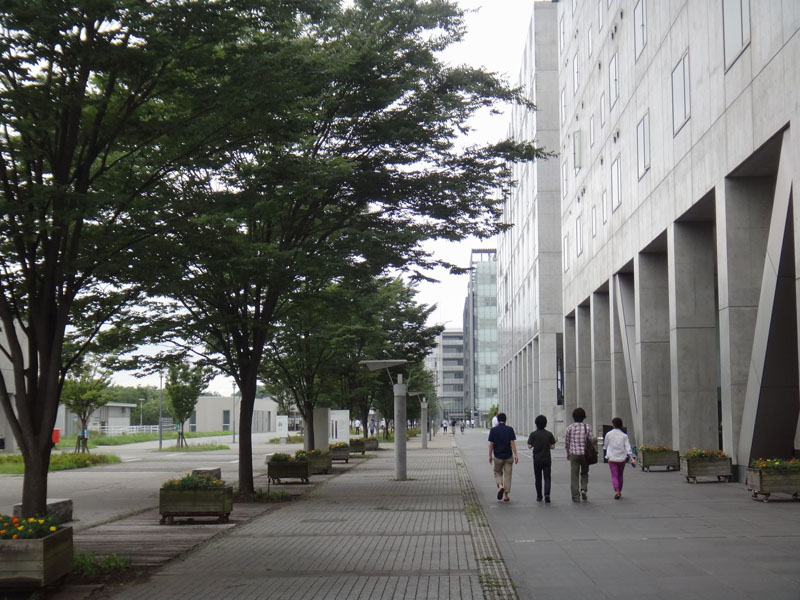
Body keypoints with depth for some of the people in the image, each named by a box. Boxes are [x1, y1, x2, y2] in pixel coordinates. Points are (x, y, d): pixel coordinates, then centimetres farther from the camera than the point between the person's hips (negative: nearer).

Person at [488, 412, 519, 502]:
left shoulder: (493, 430, -5)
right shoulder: (510, 429, -5)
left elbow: (491, 444, -4)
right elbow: (512, 443, -8)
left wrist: (490, 455, 7)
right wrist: (516, 454, -4)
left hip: (498, 456, 0)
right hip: (508, 456, 0)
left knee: (498, 473, 17)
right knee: (507, 475, 7)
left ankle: (500, 486, -11)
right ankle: (505, 495, 6)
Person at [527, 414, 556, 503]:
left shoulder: (533, 434, -8)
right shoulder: (549, 434, -3)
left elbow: (529, 446, -10)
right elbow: (553, 446, -2)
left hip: (537, 459, 0)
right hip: (547, 459, 0)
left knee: (538, 478, 12)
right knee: (547, 477, 3)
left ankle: (539, 496, 18)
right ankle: (547, 494, -17)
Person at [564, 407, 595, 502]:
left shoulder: (570, 428, -1)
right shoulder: (587, 427, -2)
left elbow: (566, 442, 5)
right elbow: (591, 440, -4)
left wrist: (568, 453, 19)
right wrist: (594, 439, 19)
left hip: (574, 454, 0)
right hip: (585, 454, 1)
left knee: (574, 475, 3)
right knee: (584, 473, 20)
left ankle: (575, 496, 0)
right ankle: (584, 489, -1)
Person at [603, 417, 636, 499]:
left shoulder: (608, 434, -4)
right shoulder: (624, 435, -3)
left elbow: (605, 446, 9)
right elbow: (628, 448, -9)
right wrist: (632, 459, -11)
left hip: (612, 458, -2)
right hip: (622, 458, 2)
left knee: (614, 476, -4)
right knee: (620, 476, 18)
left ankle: (616, 491, -25)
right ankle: (619, 492, 30)